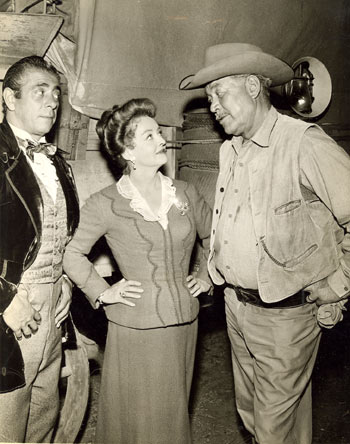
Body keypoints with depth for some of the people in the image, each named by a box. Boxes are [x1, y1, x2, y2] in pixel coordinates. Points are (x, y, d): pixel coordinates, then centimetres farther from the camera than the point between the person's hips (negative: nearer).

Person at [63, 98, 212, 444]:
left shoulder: (185, 194, 2)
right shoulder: (105, 205, -9)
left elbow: (213, 236, 18)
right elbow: (73, 254, 1)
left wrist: (206, 276, 10)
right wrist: (103, 292, -6)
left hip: (184, 323, 4)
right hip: (135, 327, -3)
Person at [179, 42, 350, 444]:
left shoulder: (304, 143, -17)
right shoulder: (230, 150, 8)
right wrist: (214, 273, 9)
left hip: (284, 313, -7)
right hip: (235, 305, 7)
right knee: (250, 412, 22)